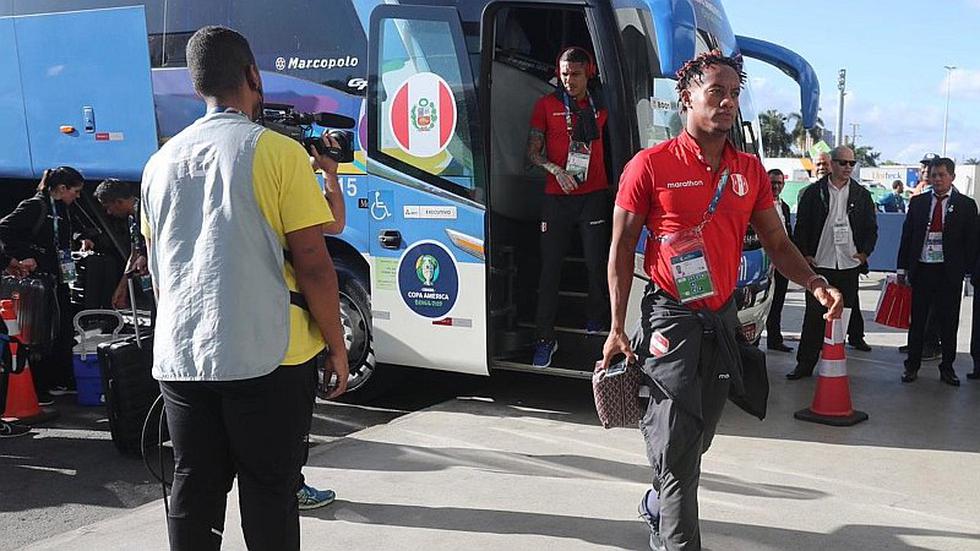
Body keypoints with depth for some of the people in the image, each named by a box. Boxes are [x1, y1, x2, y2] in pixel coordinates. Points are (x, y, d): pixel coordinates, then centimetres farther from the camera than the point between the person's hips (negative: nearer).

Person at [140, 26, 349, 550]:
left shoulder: (161, 162, 10)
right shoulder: (277, 151, -8)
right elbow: (312, 263, -11)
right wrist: (337, 346, -1)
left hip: (180, 358, 5)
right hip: (265, 355, -5)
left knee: (194, 488, 13)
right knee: (269, 488, 6)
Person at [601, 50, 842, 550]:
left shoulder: (750, 170, 6)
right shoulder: (651, 165, -9)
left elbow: (777, 243, 10)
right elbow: (621, 249, -6)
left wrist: (815, 284, -10)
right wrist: (617, 328, -9)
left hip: (722, 319, 6)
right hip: (672, 319, -5)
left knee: (696, 437, 17)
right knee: (678, 443, -5)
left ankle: (660, 503, 41)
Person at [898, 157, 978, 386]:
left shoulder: (966, 205, 1)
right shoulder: (917, 202, 6)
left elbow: (971, 241, 1)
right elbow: (907, 236, 8)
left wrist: (968, 270, -6)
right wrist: (903, 267, 4)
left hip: (950, 272, -1)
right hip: (921, 269, 1)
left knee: (949, 322, 7)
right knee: (917, 320, 8)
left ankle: (947, 368, 19)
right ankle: (912, 366, 18)